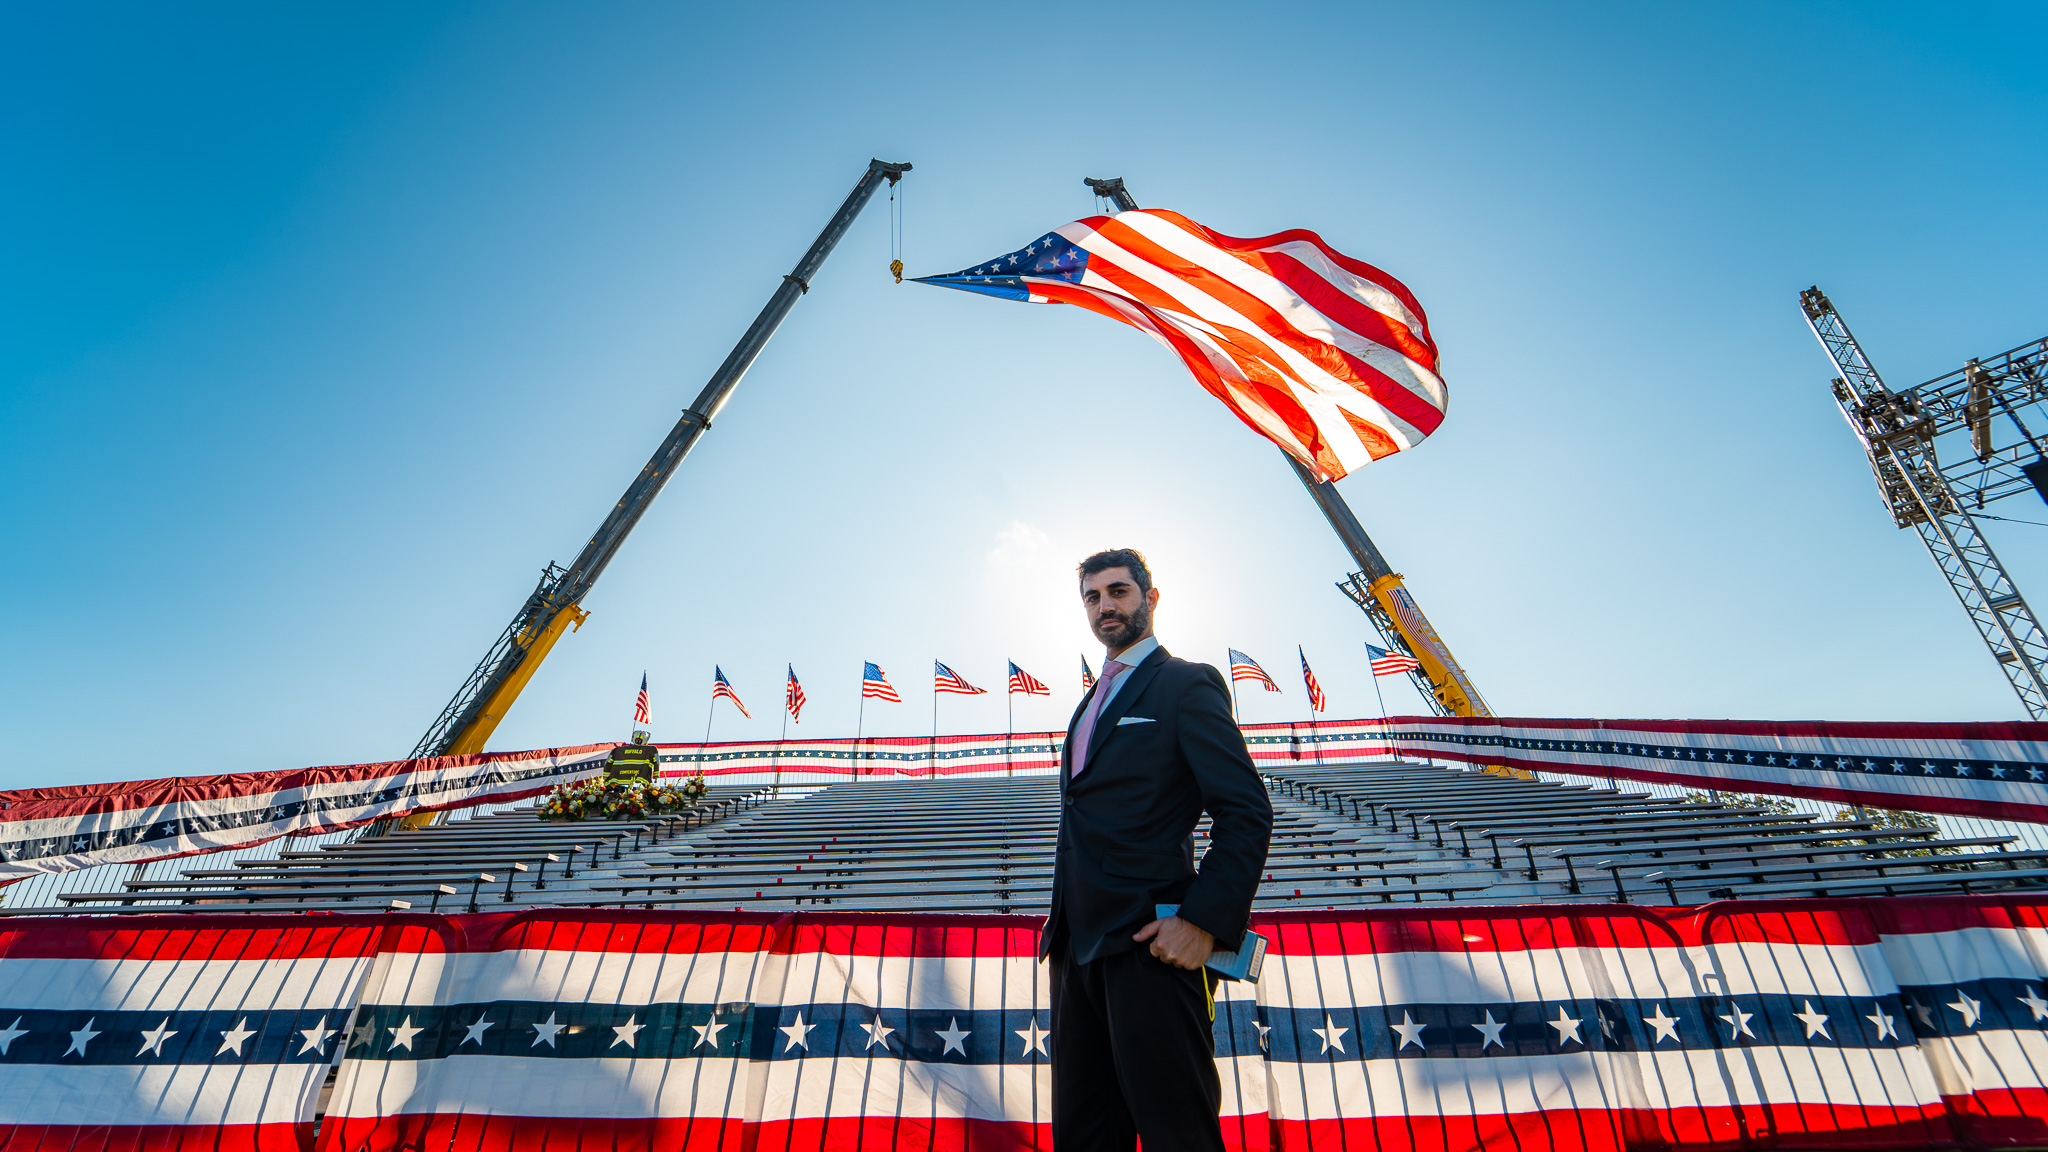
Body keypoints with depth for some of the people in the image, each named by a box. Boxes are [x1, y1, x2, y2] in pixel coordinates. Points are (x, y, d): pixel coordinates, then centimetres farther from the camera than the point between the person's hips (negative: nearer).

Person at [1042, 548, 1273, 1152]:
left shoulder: (1188, 683, -4)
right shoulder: (1093, 701, 21)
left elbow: (1248, 813, -12)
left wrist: (1206, 920, -22)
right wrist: (1064, 918, 18)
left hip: (1150, 944, -8)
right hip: (1081, 945, 8)